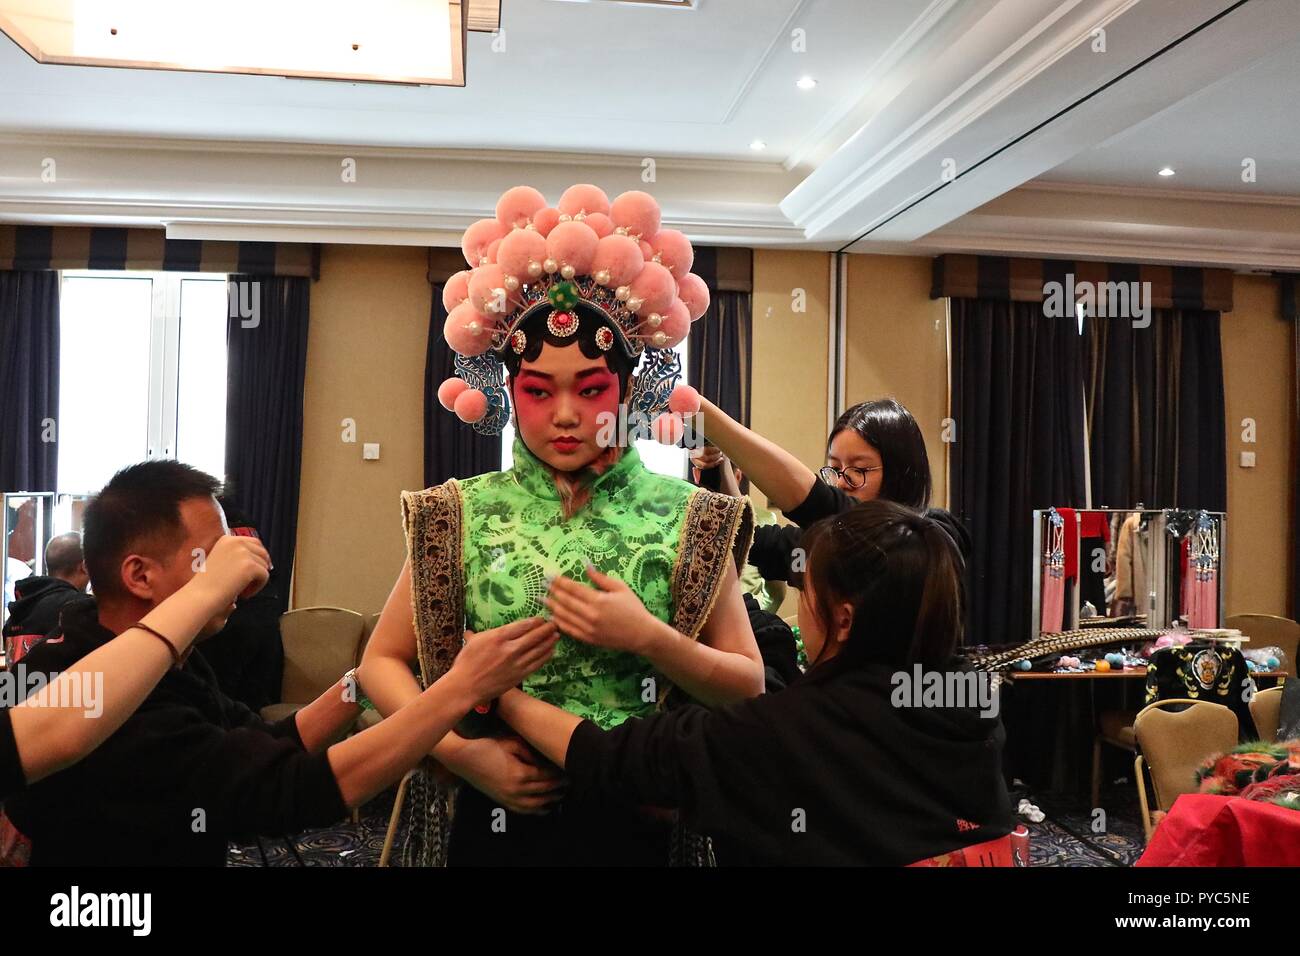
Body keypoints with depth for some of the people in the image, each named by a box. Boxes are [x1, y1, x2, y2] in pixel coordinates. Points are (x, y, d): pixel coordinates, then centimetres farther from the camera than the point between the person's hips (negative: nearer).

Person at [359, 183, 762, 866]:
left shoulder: (686, 520, -6)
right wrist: (463, 754, -14)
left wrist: (649, 638, -21)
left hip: (636, 825, 0)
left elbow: (748, 685, -4)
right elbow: (382, 662, 0)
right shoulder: (460, 518, -3)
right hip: (493, 816, 0)